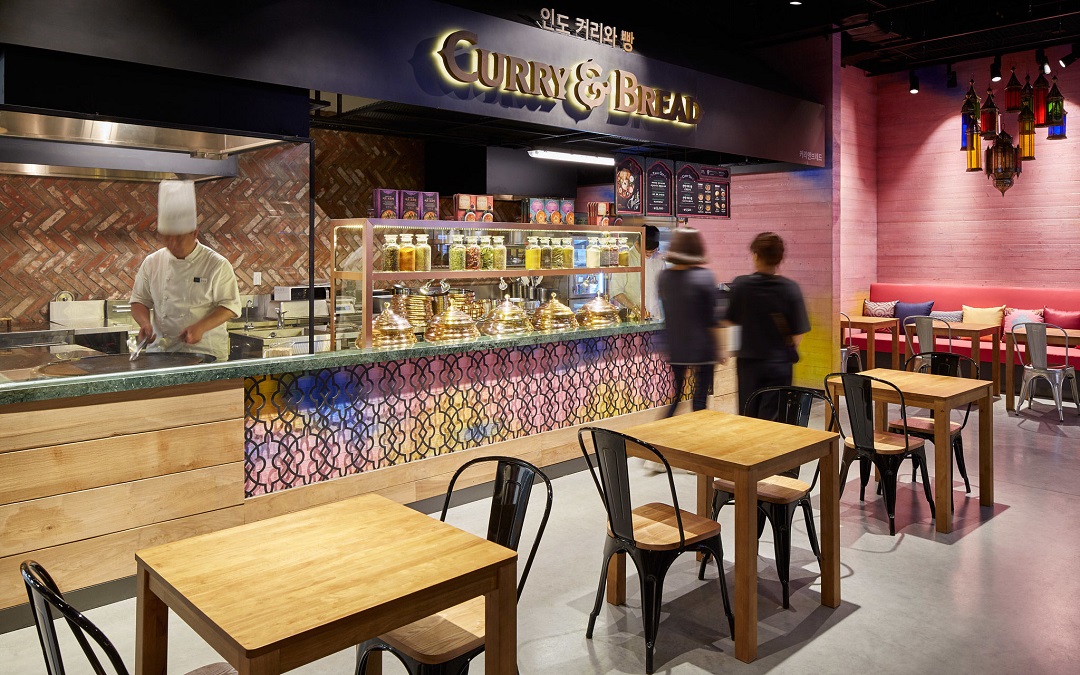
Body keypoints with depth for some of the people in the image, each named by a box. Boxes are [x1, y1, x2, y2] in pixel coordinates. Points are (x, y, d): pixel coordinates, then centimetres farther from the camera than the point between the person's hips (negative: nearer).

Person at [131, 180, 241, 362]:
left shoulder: (217, 265, -2)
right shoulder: (151, 263, 10)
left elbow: (230, 306, -3)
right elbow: (139, 300, 18)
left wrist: (201, 327, -17)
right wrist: (145, 323, -3)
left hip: (204, 351, -3)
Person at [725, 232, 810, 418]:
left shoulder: (740, 285, -9)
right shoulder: (790, 288, -11)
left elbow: (731, 320, 3)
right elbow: (798, 334, -9)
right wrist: (789, 350, 11)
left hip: (748, 362, 1)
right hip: (779, 363, -1)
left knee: (748, 417, 13)